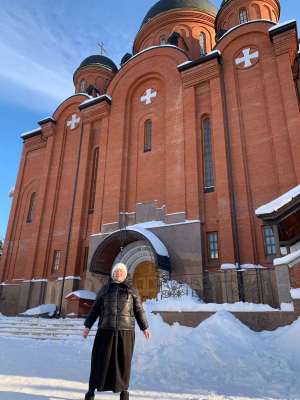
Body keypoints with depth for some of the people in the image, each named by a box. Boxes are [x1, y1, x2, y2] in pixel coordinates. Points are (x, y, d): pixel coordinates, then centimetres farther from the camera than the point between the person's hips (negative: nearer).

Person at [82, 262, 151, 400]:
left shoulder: (132, 290, 6)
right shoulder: (105, 289, 8)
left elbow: (139, 310, 8)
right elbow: (95, 309, 9)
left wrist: (144, 328, 8)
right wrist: (87, 326, 5)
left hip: (125, 330, 0)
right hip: (106, 329, 1)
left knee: (123, 359, 6)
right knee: (100, 358, 3)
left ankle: (123, 389, 23)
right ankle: (92, 388, 18)